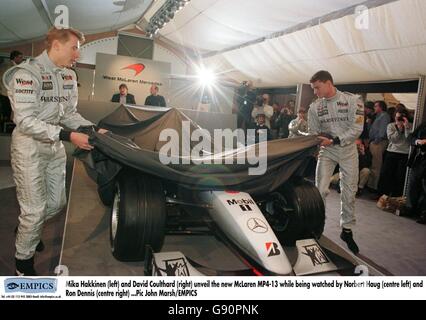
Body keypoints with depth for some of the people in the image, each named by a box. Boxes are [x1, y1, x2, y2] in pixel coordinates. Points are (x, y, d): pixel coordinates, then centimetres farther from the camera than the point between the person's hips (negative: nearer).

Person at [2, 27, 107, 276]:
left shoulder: (69, 75, 5)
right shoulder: (27, 72, -18)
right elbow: (25, 121, -24)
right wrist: (68, 136, -29)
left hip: (55, 146, 7)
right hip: (29, 146, -7)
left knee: (57, 204, 15)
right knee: (35, 210, -1)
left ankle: (27, 231, 45)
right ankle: (24, 261, 22)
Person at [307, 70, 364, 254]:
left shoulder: (352, 101, -9)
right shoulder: (315, 107, 0)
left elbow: (356, 129, -14)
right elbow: (313, 132, 5)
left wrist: (334, 141, -23)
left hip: (348, 150, -1)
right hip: (326, 151, 1)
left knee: (349, 192, 6)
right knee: (320, 189, -8)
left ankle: (347, 230, 21)